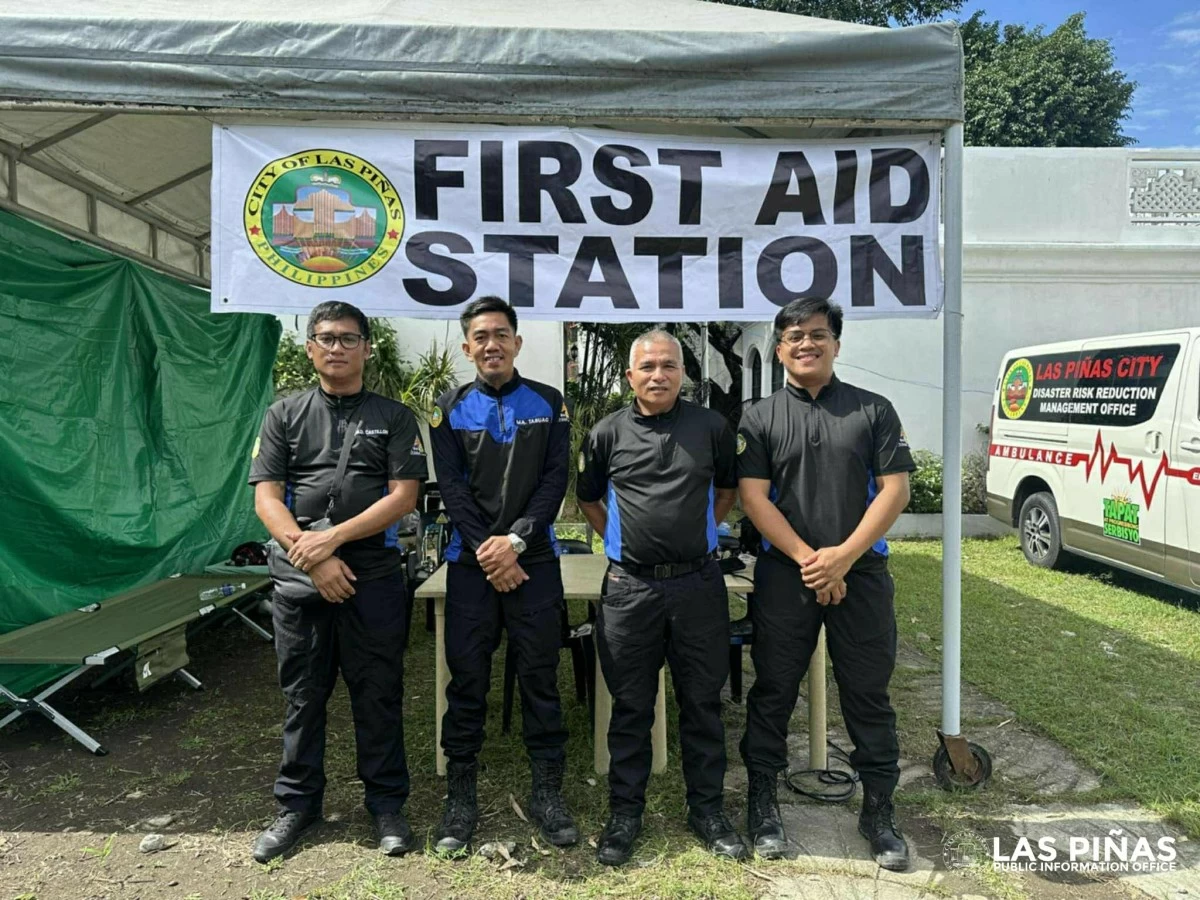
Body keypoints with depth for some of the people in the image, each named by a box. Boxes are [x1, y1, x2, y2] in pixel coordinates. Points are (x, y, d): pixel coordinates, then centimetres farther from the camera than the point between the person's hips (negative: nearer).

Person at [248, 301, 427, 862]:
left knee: (378, 694, 8)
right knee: (302, 695, 12)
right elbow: (266, 497, 1)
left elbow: (404, 496, -4)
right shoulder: (284, 415, 9)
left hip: (374, 579, -1)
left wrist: (333, 538, -14)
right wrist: (311, 557, -12)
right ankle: (298, 804, 29)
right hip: (299, 579, 2)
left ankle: (386, 802, 23)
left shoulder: (393, 417, 5)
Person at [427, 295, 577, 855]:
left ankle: (547, 791, 18)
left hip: (534, 559, 0)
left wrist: (516, 540, -13)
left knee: (540, 676, 5)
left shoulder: (548, 404, 6)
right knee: (467, 678, 5)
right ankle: (460, 797, 18)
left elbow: (555, 478, -2)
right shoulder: (451, 408, 7)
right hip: (471, 561, 1)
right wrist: (485, 549, -12)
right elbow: (450, 486, -1)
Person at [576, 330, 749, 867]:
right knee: (631, 705, 9)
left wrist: (702, 533, 10)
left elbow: (728, 489, 17)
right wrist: (621, 541, 7)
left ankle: (707, 809, 28)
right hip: (629, 586, 0)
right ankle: (625, 812, 25)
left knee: (702, 701, 11)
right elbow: (588, 498, 15)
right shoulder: (608, 434, 1)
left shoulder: (711, 428, 2)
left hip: (699, 583, 1)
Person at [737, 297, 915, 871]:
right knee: (773, 691, 8)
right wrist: (807, 559, -13)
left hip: (862, 575, 1)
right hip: (784, 578, 0)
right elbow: (753, 498, -4)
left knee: (868, 694, 9)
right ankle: (762, 802, 24)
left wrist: (843, 556, -12)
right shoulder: (759, 419, 4)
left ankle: (879, 810, 25)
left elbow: (895, 490, -2)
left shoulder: (873, 410, 5)